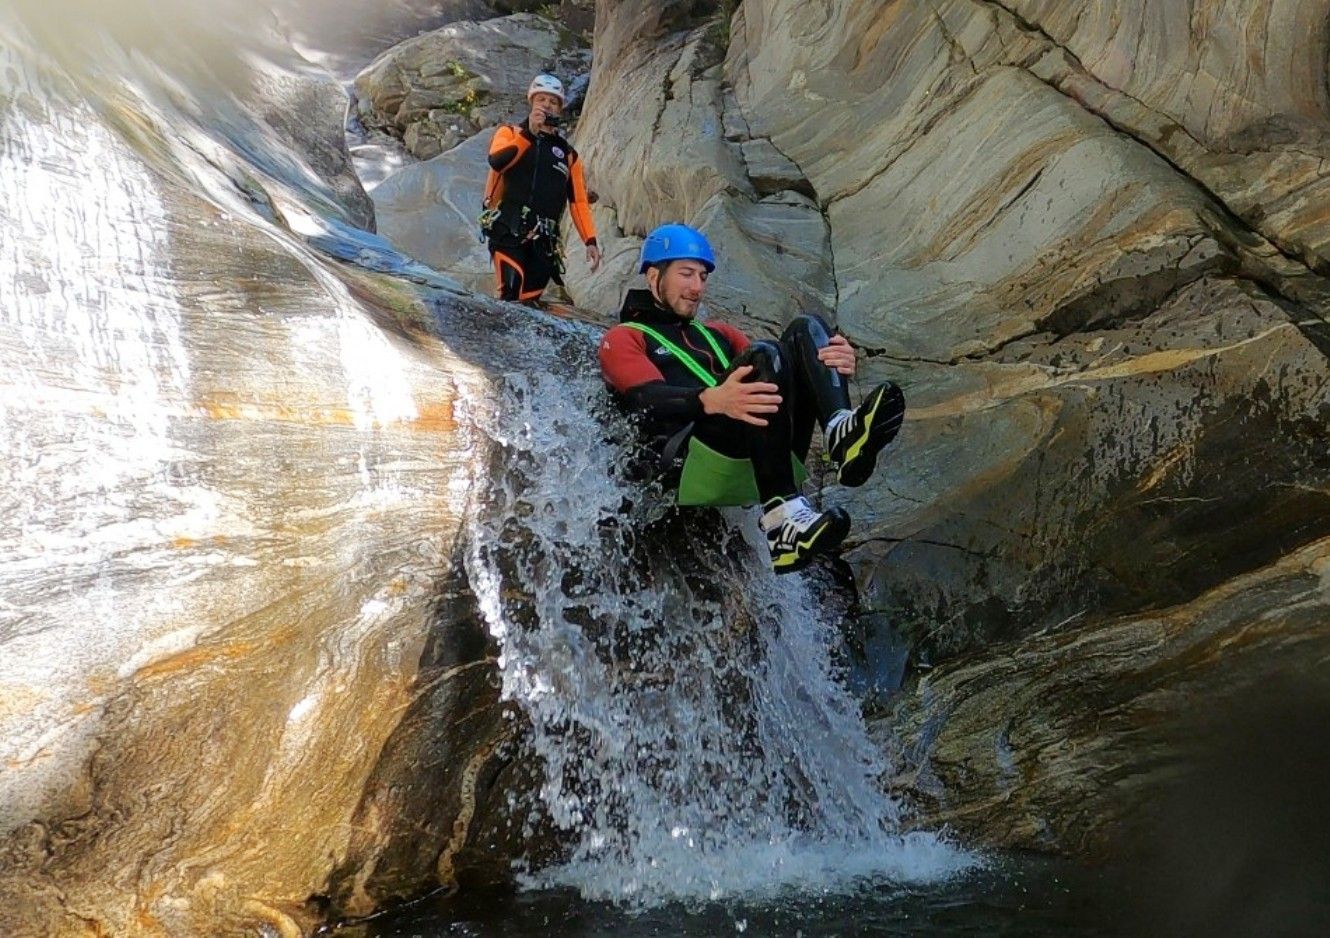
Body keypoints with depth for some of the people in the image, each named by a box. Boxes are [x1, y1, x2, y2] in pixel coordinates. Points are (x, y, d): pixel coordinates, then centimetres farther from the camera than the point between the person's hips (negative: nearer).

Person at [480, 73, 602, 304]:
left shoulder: (568, 153, 20)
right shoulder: (510, 132, 10)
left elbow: (578, 201, 16)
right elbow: (497, 162, -12)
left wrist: (590, 241, 5)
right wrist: (529, 133, -20)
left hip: (543, 241, 4)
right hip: (508, 231, -4)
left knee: (529, 300, -2)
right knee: (511, 293, -23)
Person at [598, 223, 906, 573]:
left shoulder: (720, 334, 35)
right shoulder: (623, 339, 16)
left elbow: (777, 375, 17)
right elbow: (650, 400, -7)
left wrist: (836, 367, -7)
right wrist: (711, 400, -30)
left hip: (769, 469, 6)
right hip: (690, 464, -5)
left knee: (806, 330, -7)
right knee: (763, 355, -27)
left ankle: (842, 434, -37)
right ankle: (782, 517, -44)